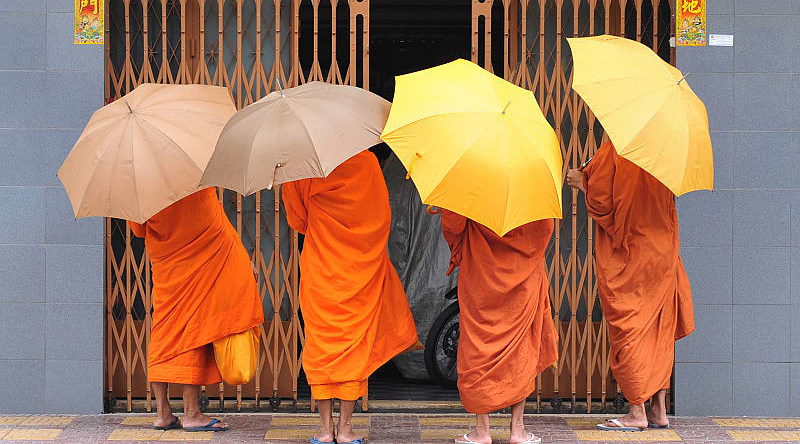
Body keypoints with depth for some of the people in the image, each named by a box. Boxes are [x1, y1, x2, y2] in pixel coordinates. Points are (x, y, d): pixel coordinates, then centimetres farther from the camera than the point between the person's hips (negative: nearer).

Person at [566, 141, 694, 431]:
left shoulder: (612, 152, -15)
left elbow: (600, 202, -15)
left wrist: (582, 182, 5)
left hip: (625, 257, -6)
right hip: (663, 253, 6)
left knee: (627, 331, 0)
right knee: (659, 330, 11)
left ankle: (637, 412, -1)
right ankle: (659, 410, 13)